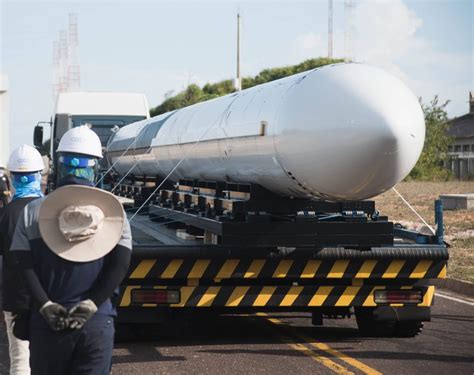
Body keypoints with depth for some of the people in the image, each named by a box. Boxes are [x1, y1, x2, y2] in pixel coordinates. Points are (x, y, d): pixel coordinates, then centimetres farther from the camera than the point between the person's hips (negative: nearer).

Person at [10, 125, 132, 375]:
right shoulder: (112, 209, 2)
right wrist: (91, 304, -10)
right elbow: (120, 266, -7)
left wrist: (45, 305, -9)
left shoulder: (33, 211, 3)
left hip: (47, 320, 1)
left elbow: (24, 264, -7)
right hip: (97, 320, -1)